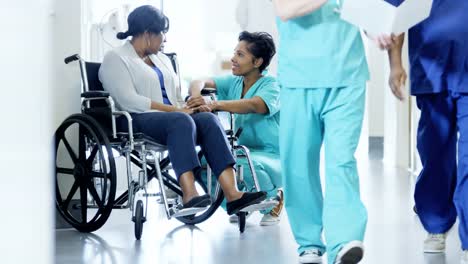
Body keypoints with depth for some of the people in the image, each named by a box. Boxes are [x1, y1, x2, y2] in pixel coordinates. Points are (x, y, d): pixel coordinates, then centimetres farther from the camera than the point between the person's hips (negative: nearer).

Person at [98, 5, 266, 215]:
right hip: (137, 120, -7)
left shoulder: (161, 59, 29)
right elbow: (128, 100, -12)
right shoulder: (116, 59, 3)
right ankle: (189, 196, -50)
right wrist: (174, 109, -15)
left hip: (168, 115, 7)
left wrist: (186, 106, 0)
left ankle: (232, 195, -40)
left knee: (208, 119, -24)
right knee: (181, 121, -37)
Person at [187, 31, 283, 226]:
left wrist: (214, 105, -49)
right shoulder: (234, 83, 6)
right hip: (243, 151, 6)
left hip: (273, 158, -6)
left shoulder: (271, 86, -13)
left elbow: (253, 105, -35)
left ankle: (274, 199, -6)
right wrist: (196, 96, -32)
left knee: (244, 162, -38)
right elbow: (200, 83, -6)